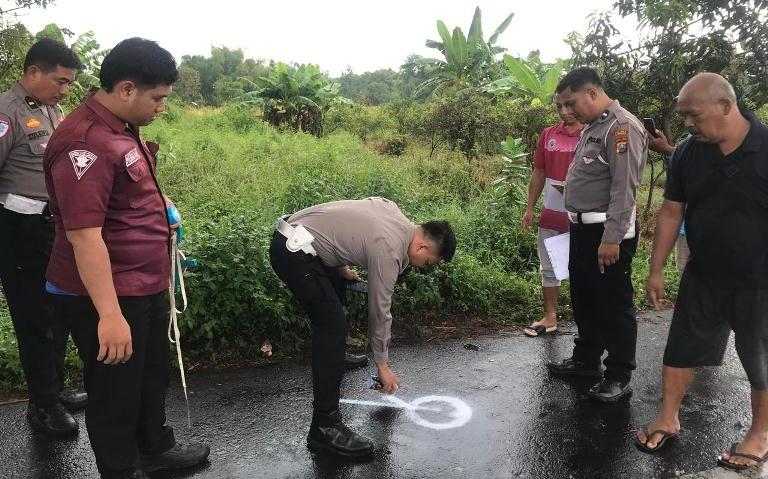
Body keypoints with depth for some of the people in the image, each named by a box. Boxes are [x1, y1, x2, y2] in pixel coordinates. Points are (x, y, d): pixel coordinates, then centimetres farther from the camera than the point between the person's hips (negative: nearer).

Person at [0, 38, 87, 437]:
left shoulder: (53, 110, 13)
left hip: (56, 226, 8)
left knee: (58, 312, 16)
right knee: (35, 318, 3)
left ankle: (55, 390, 33)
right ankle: (43, 405, 19)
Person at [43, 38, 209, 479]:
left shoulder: (122, 129, 7)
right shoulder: (86, 143, -25)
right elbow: (84, 235, -29)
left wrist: (157, 202, 10)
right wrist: (109, 314, -28)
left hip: (145, 287, 10)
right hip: (107, 297, -10)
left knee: (153, 374, 25)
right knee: (116, 390, 10)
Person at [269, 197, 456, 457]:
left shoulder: (394, 211, 8)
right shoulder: (390, 252, -16)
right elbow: (379, 311, -9)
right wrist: (382, 365, 2)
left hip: (291, 229, 11)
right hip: (293, 251, -11)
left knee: (335, 290, 30)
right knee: (333, 326, -15)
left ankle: (332, 353, 53)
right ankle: (325, 426, -12)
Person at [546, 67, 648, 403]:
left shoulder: (622, 127, -16)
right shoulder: (593, 127, 15)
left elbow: (624, 189, -23)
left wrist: (611, 238, -25)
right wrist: (578, 225, 16)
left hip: (608, 234, -10)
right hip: (584, 228, 10)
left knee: (614, 305, 1)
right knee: (584, 299, 19)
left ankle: (619, 377, 14)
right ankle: (586, 359, 34)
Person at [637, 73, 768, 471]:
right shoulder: (687, 154, -4)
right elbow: (671, 213, 2)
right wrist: (656, 271, 3)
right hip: (702, 277, 4)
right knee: (681, 348, 12)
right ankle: (668, 418, 31)